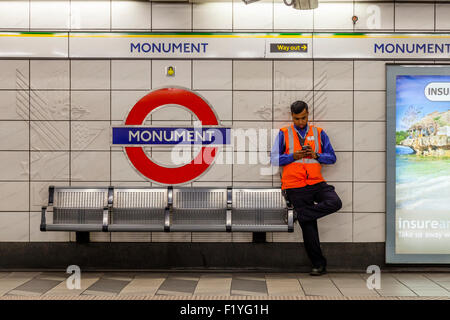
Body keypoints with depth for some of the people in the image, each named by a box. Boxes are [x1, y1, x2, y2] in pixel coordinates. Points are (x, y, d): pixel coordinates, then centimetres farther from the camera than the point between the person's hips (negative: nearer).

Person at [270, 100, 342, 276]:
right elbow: (274, 159, 1)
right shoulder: (284, 133, 4)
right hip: (295, 187, -2)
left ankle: (299, 214, -13)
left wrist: (315, 155, -9)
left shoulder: (319, 133, 9)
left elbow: (332, 158, 9)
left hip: (317, 183, 2)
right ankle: (319, 265, 11)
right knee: (308, 227, 1)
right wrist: (293, 156, -13)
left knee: (335, 203, -27)